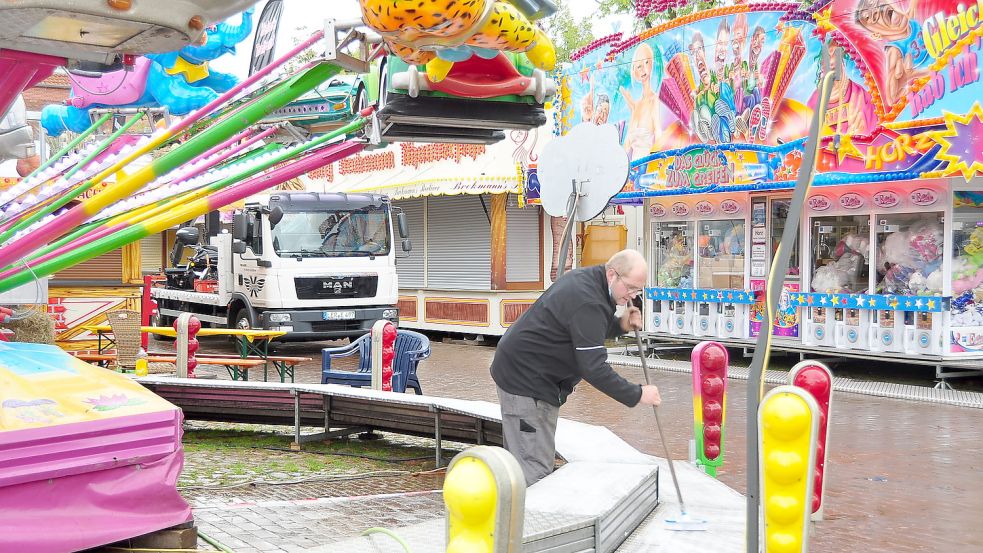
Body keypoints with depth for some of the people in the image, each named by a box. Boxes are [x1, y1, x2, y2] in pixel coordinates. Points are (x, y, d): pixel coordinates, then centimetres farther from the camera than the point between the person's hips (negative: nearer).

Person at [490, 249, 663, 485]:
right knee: (535, 468, -12)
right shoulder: (587, 302, -25)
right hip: (525, 378, -11)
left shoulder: (586, 278, 6)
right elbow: (594, 367, -26)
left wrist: (620, 324, 2)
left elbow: (585, 331, 21)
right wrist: (637, 395, -20)